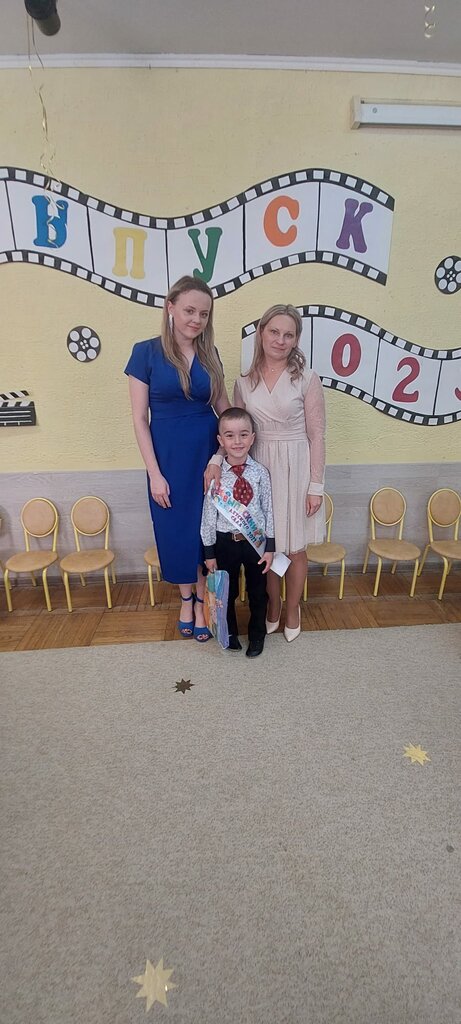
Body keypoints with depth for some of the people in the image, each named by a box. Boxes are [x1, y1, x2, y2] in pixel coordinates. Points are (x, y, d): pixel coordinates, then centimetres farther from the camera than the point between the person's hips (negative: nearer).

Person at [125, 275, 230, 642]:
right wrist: (154, 473, -12)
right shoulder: (146, 352, -6)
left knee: (206, 528, 9)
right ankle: (186, 600, 33)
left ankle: (202, 600, 28)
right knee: (176, 529, 10)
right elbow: (140, 418, -8)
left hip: (207, 453, 3)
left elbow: (225, 408, 8)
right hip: (168, 456, -2)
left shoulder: (210, 354, 4)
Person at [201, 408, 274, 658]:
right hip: (225, 542, 0)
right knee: (227, 591, 17)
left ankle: (257, 635, 40)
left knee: (258, 592, 16)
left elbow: (268, 510, -3)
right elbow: (208, 515, -5)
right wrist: (209, 552, -3)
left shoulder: (260, 473, -8)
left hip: (255, 541, 1)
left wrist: (270, 547, -4)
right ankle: (230, 632, 42)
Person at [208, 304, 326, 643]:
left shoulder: (307, 379, -6)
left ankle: (292, 611, 34)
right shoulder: (244, 383, 3)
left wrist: (316, 485, -8)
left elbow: (316, 435, -6)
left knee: (294, 547, 11)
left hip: (295, 471, -2)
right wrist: (217, 459, -11)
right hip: (259, 471, 3)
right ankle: (272, 609, 35)